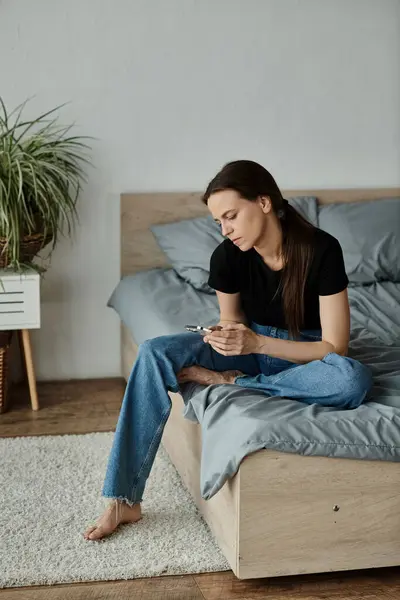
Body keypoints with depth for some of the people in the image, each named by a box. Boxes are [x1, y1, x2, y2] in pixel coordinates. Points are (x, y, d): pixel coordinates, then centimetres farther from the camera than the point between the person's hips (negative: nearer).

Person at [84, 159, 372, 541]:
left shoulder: (320, 250, -22)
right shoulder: (227, 257, -12)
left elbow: (334, 347, -20)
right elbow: (234, 323, 4)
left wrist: (257, 343, -31)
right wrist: (224, 338, -22)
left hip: (306, 355, -3)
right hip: (251, 345, 3)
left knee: (353, 380, -39)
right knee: (154, 353, -21)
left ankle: (226, 382, -20)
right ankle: (124, 500, -21)